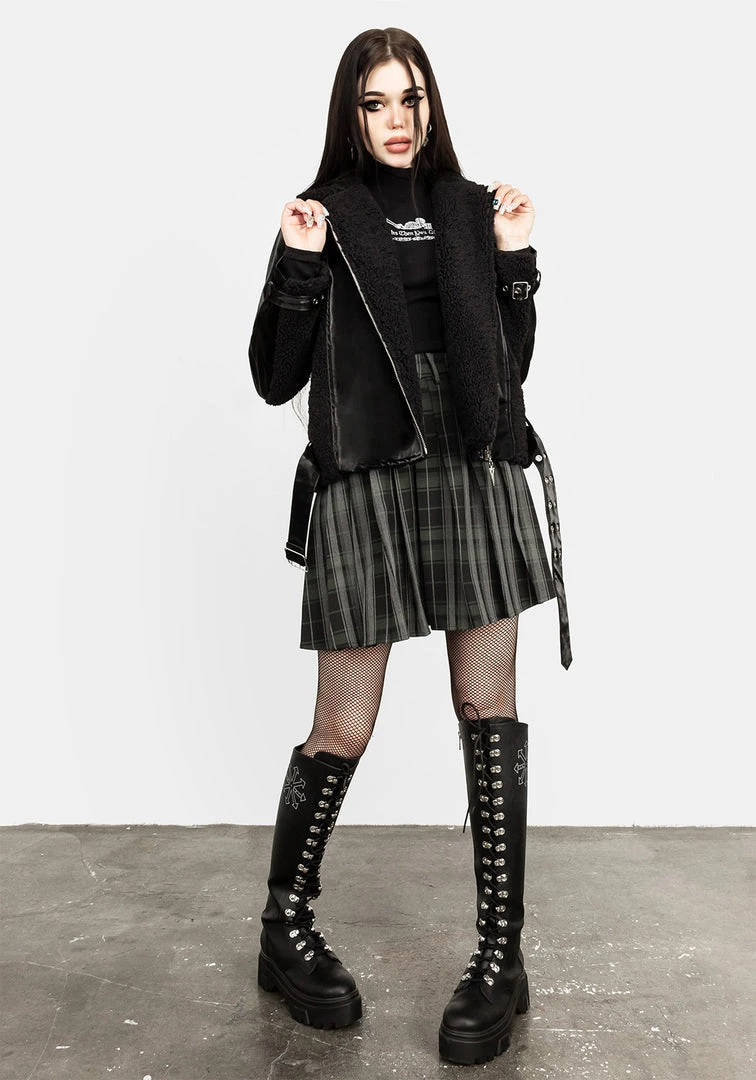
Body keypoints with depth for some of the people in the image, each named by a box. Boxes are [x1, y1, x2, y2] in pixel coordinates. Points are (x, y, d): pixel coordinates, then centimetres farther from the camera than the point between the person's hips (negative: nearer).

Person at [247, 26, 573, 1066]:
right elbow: (277, 380, 2)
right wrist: (299, 268, -9)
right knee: (343, 729, 0)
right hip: (365, 484, -3)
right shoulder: (323, 216, 7)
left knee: (490, 714, 3)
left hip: (477, 475, 3)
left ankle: (502, 955, 16)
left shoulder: (475, 208, 14)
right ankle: (286, 927, 24)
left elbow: (511, 367, 14)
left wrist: (514, 258, 4)